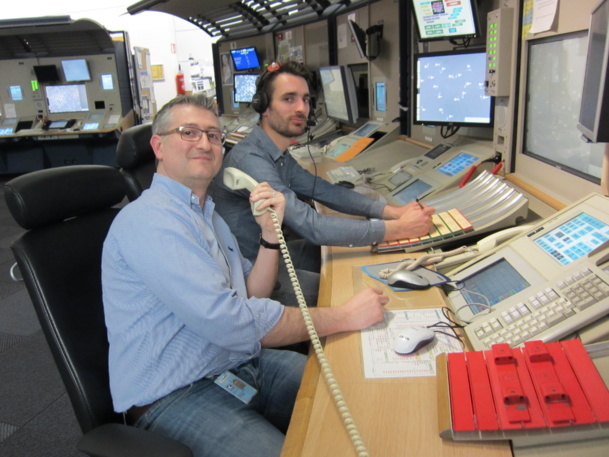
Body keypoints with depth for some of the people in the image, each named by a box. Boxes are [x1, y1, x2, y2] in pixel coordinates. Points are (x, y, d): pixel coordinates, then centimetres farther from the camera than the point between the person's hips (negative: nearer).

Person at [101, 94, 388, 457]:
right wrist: (343, 317, -20)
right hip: (177, 395, -8)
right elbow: (230, 321, -27)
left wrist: (271, 232, -6)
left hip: (245, 363, 8)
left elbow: (252, 300, 9)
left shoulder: (208, 216, 13)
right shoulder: (149, 220, -19)